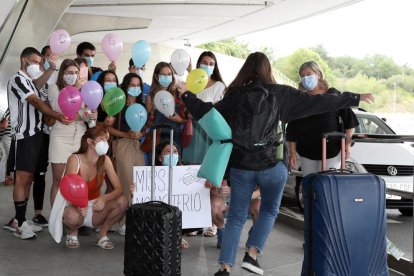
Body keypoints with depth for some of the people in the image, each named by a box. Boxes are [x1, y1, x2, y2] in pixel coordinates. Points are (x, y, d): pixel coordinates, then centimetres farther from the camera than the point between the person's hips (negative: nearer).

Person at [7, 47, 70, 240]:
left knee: (28, 178, 10)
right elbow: (36, 101, -19)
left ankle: (19, 218, 16)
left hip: (34, 134, 9)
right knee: (22, 179, -8)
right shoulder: (17, 79, -8)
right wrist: (56, 115, -30)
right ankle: (20, 224, -6)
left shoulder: (29, 81, 23)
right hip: (24, 135, -9)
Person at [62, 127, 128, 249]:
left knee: (122, 201, -23)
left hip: (95, 208, 3)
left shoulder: (105, 160, -9)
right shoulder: (75, 159, -17)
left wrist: (104, 198, -36)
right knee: (72, 216, -38)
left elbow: (119, 189, -14)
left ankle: (102, 234, -1)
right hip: (76, 206, -3)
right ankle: (73, 232, 0)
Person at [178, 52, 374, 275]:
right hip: (270, 165, -1)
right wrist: (355, 98, 6)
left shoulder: (235, 95, -1)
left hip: (240, 165, 1)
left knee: (236, 217, 11)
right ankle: (251, 254, 9)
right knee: (269, 211, 21)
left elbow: (209, 113, 1)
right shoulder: (280, 93, -2)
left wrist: (186, 94, 14)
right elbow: (317, 102, -1)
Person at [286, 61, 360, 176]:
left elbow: (349, 120, 3)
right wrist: (292, 153, 2)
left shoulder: (333, 95, -2)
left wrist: (348, 144, 0)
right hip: (306, 153, 2)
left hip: (332, 152, -2)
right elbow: (292, 130, 5)